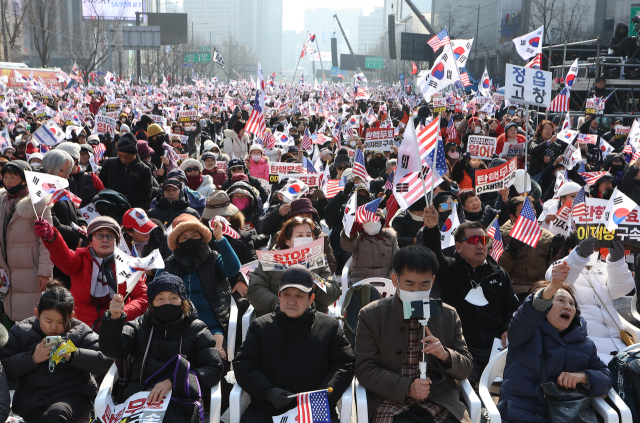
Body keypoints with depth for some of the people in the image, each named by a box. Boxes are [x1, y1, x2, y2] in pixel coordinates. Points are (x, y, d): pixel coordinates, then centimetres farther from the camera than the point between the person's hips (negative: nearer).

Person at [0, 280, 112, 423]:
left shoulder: (80, 332, 5)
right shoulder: (21, 331, 11)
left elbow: (106, 361, -7)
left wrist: (73, 355, -17)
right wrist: (32, 358, -12)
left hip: (73, 394, -2)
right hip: (31, 398, 2)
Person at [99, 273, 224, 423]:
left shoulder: (196, 330, 13)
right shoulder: (140, 326, 19)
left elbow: (215, 369, 1)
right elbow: (113, 350, 2)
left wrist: (174, 381, -12)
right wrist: (114, 319, -16)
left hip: (181, 401, -2)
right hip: (139, 398, 2)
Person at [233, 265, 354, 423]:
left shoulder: (329, 326, 16)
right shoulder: (260, 326, 17)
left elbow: (344, 364, 9)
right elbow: (243, 365, 9)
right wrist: (268, 392, -9)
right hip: (266, 409, 1)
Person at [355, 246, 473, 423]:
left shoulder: (449, 315, 12)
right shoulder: (371, 315, 5)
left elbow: (465, 370, 13)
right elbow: (364, 369, -1)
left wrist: (445, 354, -10)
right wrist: (406, 387, -14)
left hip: (440, 402, 3)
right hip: (391, 404, -3)